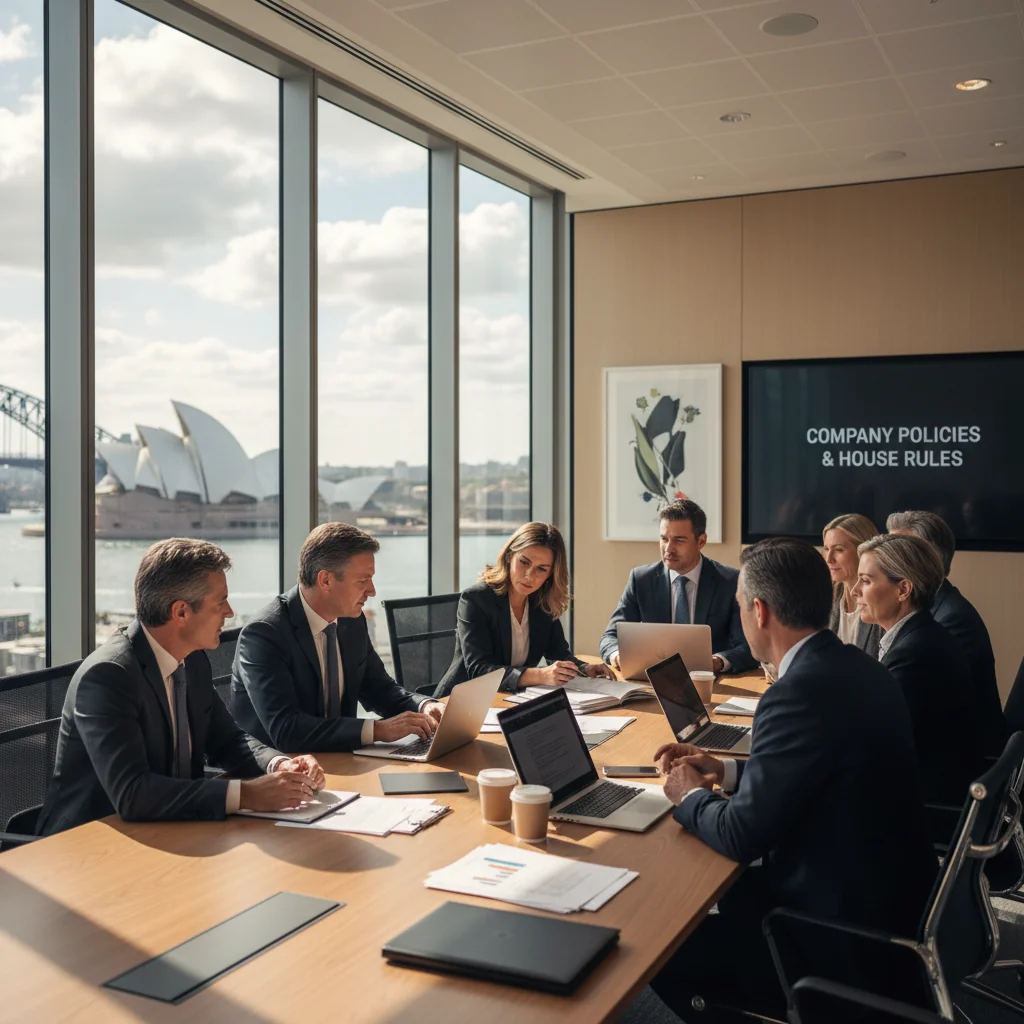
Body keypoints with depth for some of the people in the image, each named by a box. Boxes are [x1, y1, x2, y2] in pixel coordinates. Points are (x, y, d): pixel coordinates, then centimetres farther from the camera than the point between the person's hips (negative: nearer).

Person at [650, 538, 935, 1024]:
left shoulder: (802, 692, -27)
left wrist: (691, 796, -3)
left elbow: (742, 835, -22)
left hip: (845, 929, -9)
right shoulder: (854, 667, 1)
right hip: (884, 891, 9)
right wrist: (725, 772, 11)